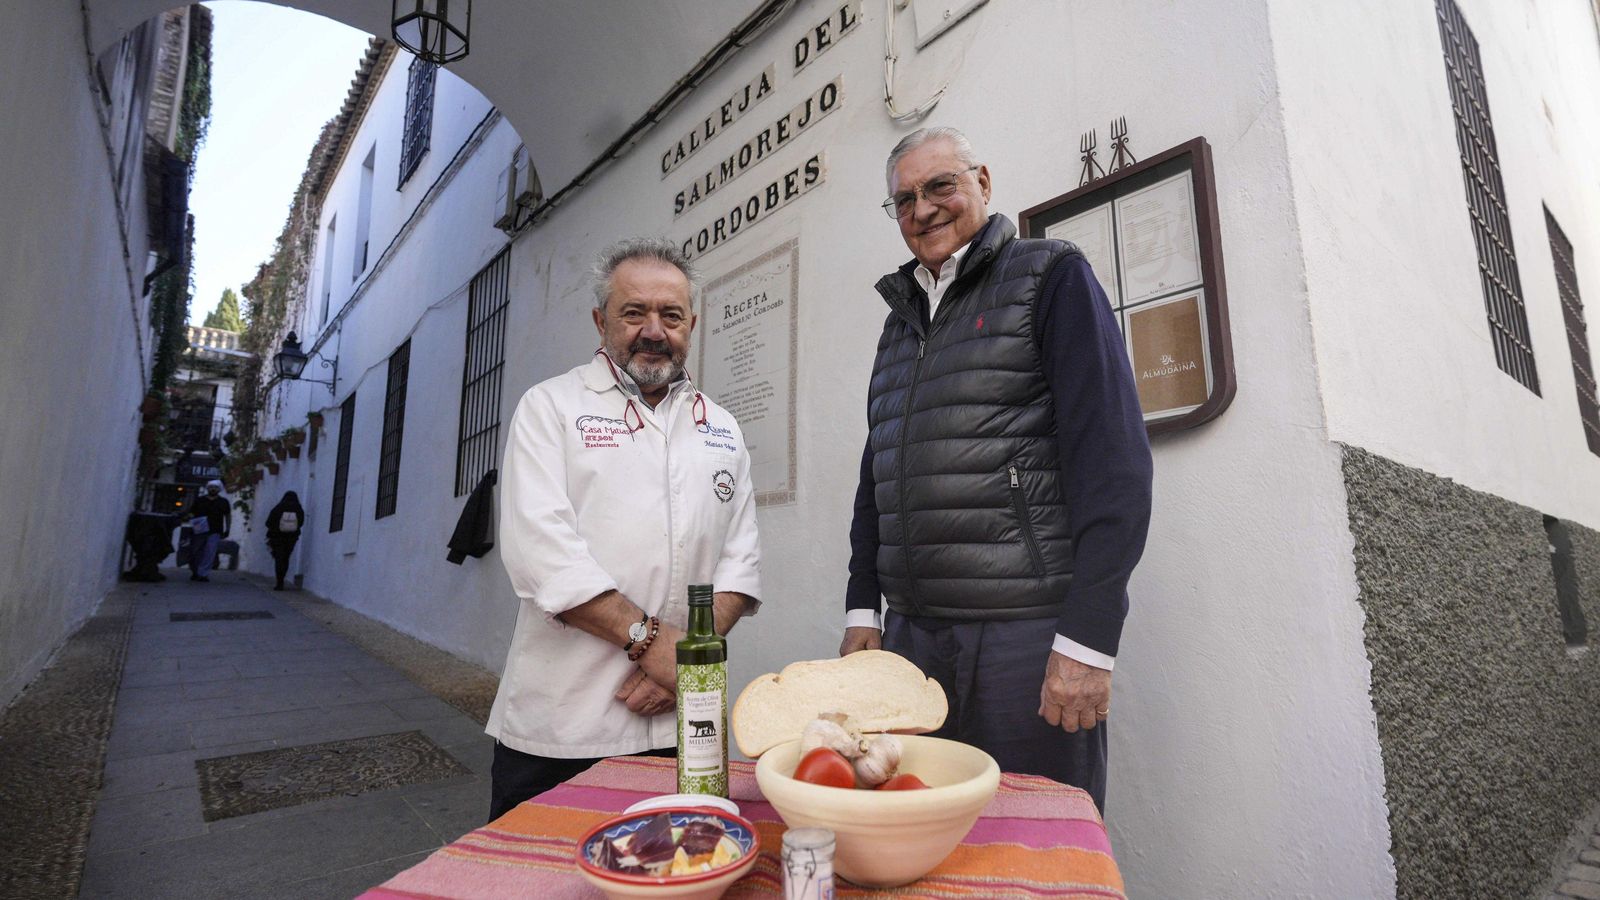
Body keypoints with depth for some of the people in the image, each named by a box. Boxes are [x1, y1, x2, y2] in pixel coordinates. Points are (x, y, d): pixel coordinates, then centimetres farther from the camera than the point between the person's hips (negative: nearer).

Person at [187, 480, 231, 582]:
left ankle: (203, 574, -5)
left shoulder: (223, 502, 9)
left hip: (215, 532, -1)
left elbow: (228, 516, 15)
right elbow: (191, 514, 9)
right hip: (199, 531, 1)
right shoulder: (199, 500, 8)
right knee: (194, 552, 6)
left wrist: (227, 529, 9)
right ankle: (195, 572, 24)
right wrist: (192, 524, -8)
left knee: (209, 554, -8)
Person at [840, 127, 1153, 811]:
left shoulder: (1050, 276, -1)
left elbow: (1114, 458, -11)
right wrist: (863, 609, 12)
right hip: (913, 632, 6)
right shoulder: (902, 317, 18)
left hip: (1030, 632, -6)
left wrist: (1088, 639, -17)